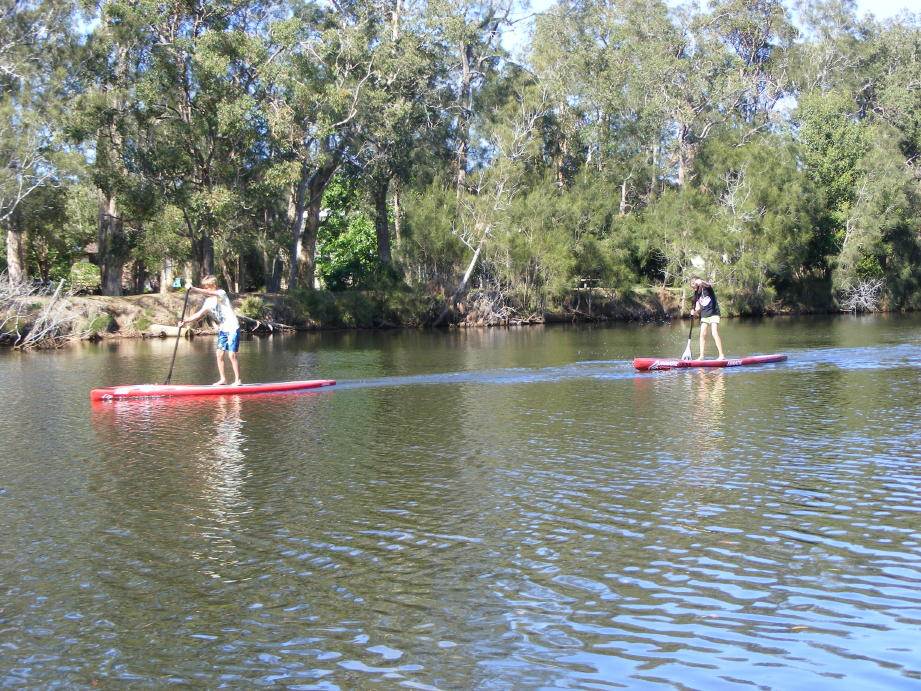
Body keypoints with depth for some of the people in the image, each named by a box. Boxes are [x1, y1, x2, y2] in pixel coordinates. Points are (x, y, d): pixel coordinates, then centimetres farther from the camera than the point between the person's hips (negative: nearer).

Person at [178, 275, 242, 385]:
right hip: (222, 330, 8)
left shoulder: (221, 293, -10)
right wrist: (186, 321, -8)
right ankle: (223, 379, 12)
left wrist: (195, 289, -40)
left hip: (232, 328, -8)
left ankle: (237, 380, -3)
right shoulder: (208, 302, 9)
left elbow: (209, 293, -30)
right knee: (219, 354, 3)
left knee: (232, 355, -9)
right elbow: (199, 314, 4)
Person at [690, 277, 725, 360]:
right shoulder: (697, 294, 10)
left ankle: (722, 355, -16)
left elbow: (707, 285, -30)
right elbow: (698, 308, 8)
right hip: (704, 315, 6)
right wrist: (695, 312, -13)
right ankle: (701, 356, 4)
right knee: (702, 335, 1)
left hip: (713, 313, -6)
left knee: (715, 334, -16)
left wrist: (701, 282, -50)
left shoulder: (706, 288, -5)